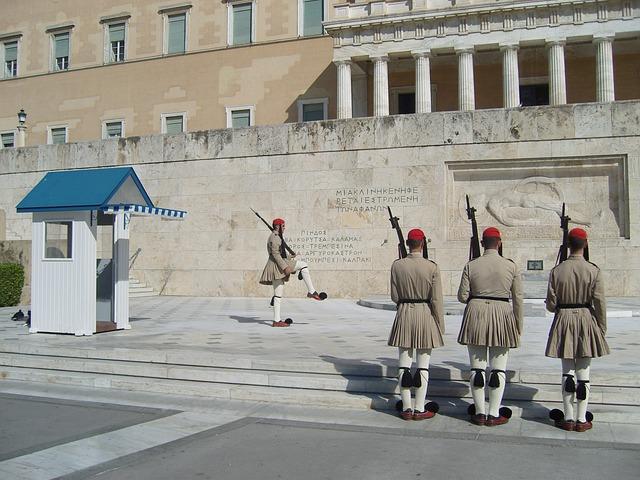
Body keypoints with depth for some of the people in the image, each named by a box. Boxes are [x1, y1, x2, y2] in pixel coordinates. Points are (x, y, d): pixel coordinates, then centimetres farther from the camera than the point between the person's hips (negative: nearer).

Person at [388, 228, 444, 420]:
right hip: (425, 315, -2)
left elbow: (394, 296, 0)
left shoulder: (397, 265, -4)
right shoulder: (432, 267, -9)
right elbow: (437, 300, -8)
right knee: (423, 364, 6)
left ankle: (407, 408, 13)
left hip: (404, 314, 2)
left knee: (404, 363, 9)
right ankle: (419, 409, 10)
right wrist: (441, 325, 2)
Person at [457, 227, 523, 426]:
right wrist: (518, 325, 10)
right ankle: (494, 415, 8)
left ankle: (479, 413, 13)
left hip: (476, 315, 1)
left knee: (477, 367, 8)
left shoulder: (471, 266, -3)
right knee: (499, 369, 6)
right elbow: (518, 298, 1)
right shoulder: (511, 266, -2)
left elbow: (462, 296, -2)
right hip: (502, 315, 0)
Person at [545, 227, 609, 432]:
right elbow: (600, 303, -7)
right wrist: (602, 329, 4)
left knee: (567, 371, 8)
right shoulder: (593, 270, -7)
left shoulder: (557, 270, -5)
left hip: (564, 321, 1)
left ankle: (568, 418, 11)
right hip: (586, 320, 0)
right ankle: (581, 420, 10)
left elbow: (551, 304, -3)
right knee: (584, 372, 6)